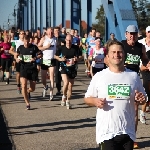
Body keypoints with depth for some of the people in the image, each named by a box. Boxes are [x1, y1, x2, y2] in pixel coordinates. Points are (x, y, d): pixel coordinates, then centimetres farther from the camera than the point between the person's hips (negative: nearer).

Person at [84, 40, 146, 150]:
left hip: (128, 131, 3)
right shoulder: (99, 76, 2)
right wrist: (95, 101, -14)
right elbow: (87, 98, 8)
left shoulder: (133, 76, 7)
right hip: (107, 131, -2)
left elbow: (143, 99, 16)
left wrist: (141, 99, -7)